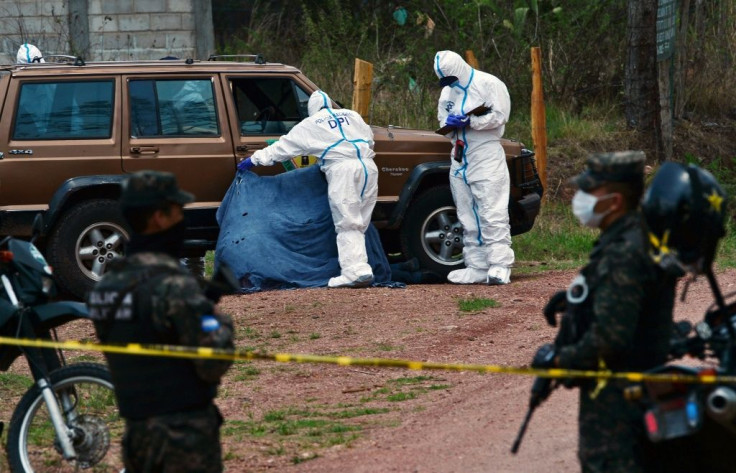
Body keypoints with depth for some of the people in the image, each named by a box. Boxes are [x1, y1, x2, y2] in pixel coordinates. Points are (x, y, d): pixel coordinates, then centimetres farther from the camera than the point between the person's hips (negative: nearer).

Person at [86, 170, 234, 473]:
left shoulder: (106, 286, 8)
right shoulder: (173, 285, -16)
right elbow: (213, 364, -18)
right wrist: (223, 322, 3)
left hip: (136, 430, 7)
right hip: (185, 433, -7)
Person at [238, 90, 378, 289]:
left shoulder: (310, 125, 11)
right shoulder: (351, 115, 22)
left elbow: (284, 146, 16)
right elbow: (369, 139, 25)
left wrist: (255, 159, 25)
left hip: (342, 169, -5)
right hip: (368, 166, 5)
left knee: (347, 225, -6)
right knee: (360, 224, 9)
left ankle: (356, 271, -18)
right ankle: (360, 269, 4)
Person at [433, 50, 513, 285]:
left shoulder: (488, 84, -6)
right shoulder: (447, 92, 16)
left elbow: (499, 116, -13)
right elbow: (443, 121, 16)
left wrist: (469, 122, -20)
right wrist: (450, 123, -7)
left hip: (487, 155, -7)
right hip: (460, 158, 7)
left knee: (493, 213, -12)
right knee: (468, 218, 7)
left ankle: (499, 265, -16)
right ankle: (477, 267, 10)